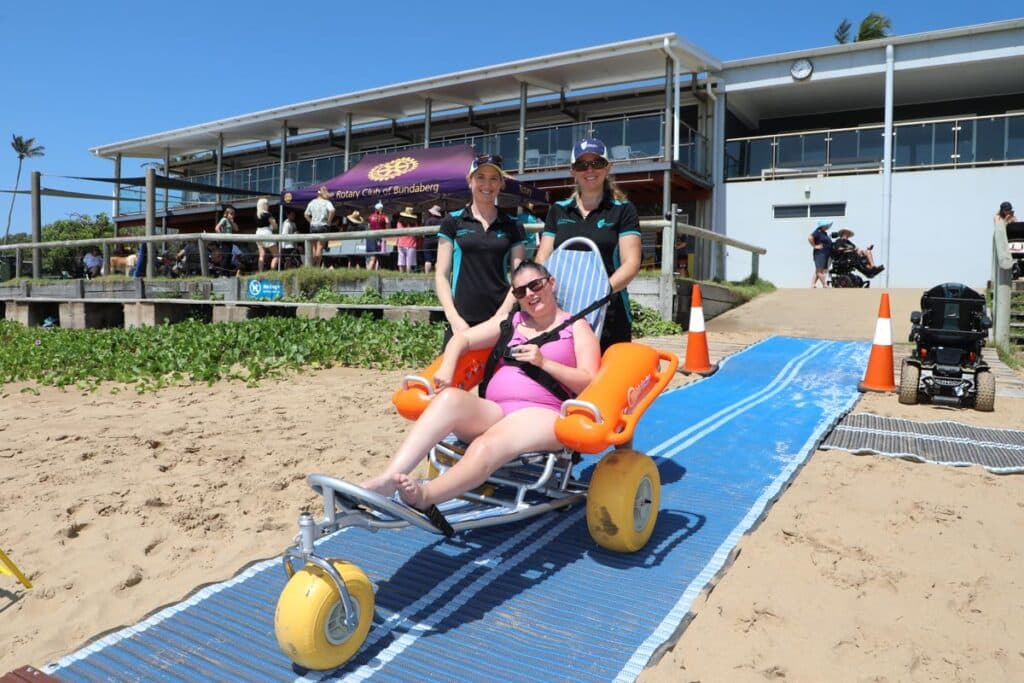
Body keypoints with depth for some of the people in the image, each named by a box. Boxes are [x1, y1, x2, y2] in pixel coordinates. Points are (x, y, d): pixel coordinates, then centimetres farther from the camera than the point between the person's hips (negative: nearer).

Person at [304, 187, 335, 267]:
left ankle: (312, 264, 14)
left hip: (313, 226, 4)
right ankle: (317, 265, -4)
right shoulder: (327, 202, -6)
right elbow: (332, 211, -24)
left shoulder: (312, 202, 7)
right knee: (320, 247, 0)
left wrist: (311, 221, 12)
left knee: (314, 247, 14)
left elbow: (306, 215, 11)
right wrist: (329, 221, -13)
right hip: (323, 226, -4)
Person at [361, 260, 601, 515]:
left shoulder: (576, 327, 14)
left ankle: (424, 496, -56)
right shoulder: (511, 322, 26)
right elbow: (463, 338, 17)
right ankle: (387, 479, -44)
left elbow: (589, 382, 4)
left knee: (488, 446, -37)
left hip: (540, 414, -3)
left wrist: (544, 363, -6)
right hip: (493, 411, 3)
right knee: (450, 397, -30)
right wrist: (447, 367, -4)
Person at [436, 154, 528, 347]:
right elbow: (441, 275, 4)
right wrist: (454, 318, -8)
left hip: (501, 321, 1)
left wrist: (499, 317, -8)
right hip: (461, 323, -1)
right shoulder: (453, 222, 7)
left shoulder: (512, 227, 10)